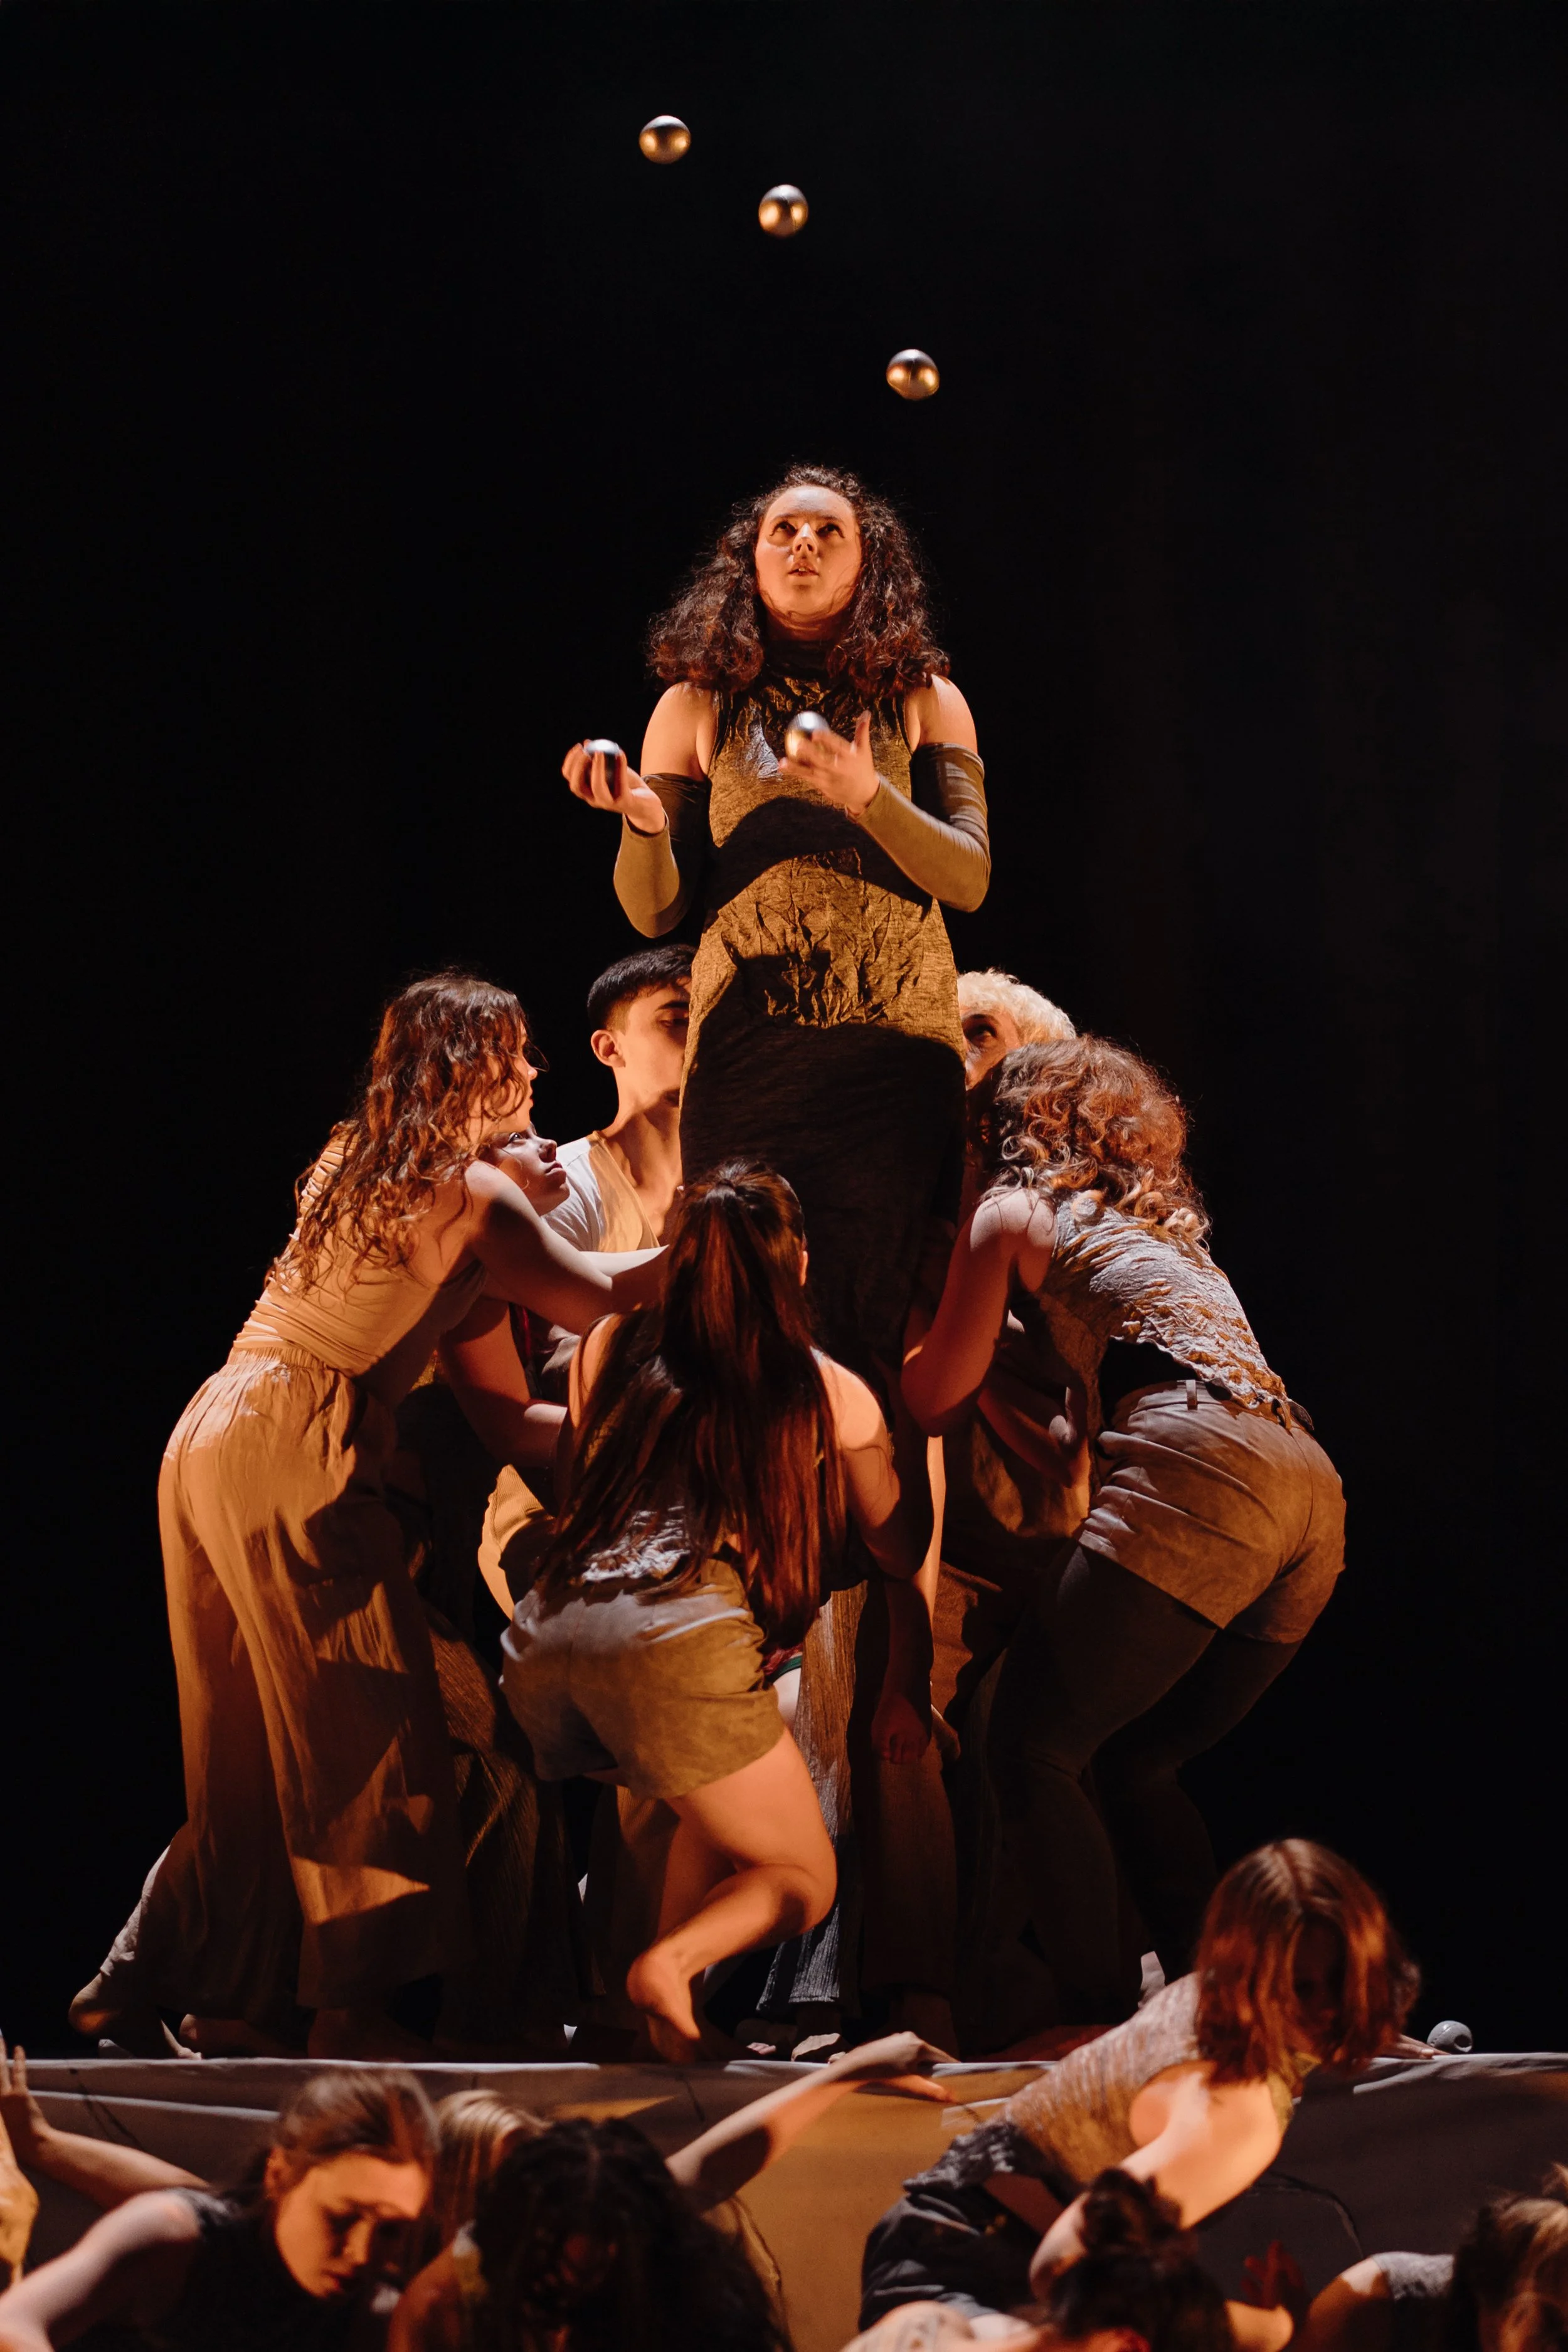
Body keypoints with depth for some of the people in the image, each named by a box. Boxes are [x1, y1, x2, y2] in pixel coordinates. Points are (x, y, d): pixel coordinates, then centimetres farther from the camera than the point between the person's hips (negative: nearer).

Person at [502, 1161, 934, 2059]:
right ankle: (676, 1959, -20)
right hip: (681, 1639, -5)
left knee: (721, 1816, 30)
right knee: (804, 1879, 11)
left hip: (542, 1643, 5)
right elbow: (904, 1560, 26)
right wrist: (906, 1694, 41)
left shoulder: (613, 1351, 23)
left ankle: (673, 2015, 9)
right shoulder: (829, 1395, 17)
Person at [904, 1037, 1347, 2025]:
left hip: (1202, 1475, -8)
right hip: (1311, 1492, 8)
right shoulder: (1166, 1229, 35)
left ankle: (1103, 2021, -13)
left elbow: (935, 1399, 15)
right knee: (1138, 1765, 19)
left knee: (1034, 1748, -4)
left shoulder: (1012, 1212, 14)